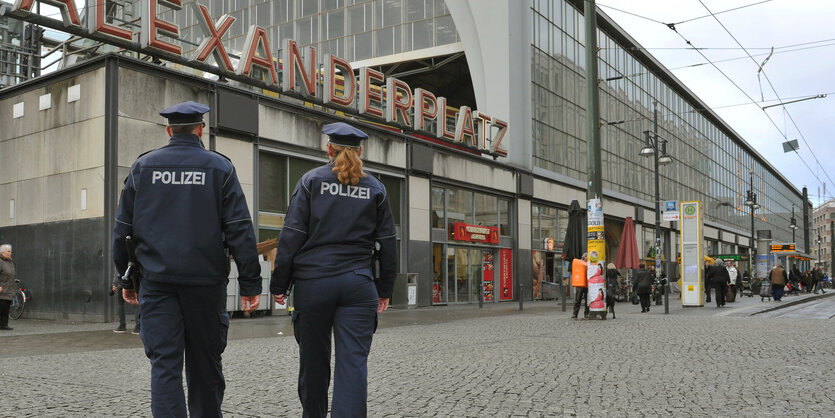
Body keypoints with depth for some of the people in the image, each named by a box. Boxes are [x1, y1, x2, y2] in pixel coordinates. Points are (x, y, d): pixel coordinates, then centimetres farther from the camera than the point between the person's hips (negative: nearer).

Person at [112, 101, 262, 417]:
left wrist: (126, 278, 16)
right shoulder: (219, 167, 1)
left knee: (164, 363, 1)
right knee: (205, 361, 13)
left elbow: (123, 228, 8)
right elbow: (240, 230, -5)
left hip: (156, 281, 1)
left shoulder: (143, 166, 6)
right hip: (206, 281, -1)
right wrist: (250, 283, -3)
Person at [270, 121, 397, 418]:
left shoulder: (312, 180, 2)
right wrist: (385, 290, 16)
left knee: (313, 360, 13)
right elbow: (388, 243, 9)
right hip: (358, 283, 1)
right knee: (353, 361, -1)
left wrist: (279, 284, 1)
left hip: (313, 282, 0)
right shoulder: (375, 189, 9)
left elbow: (292, 235, -3)